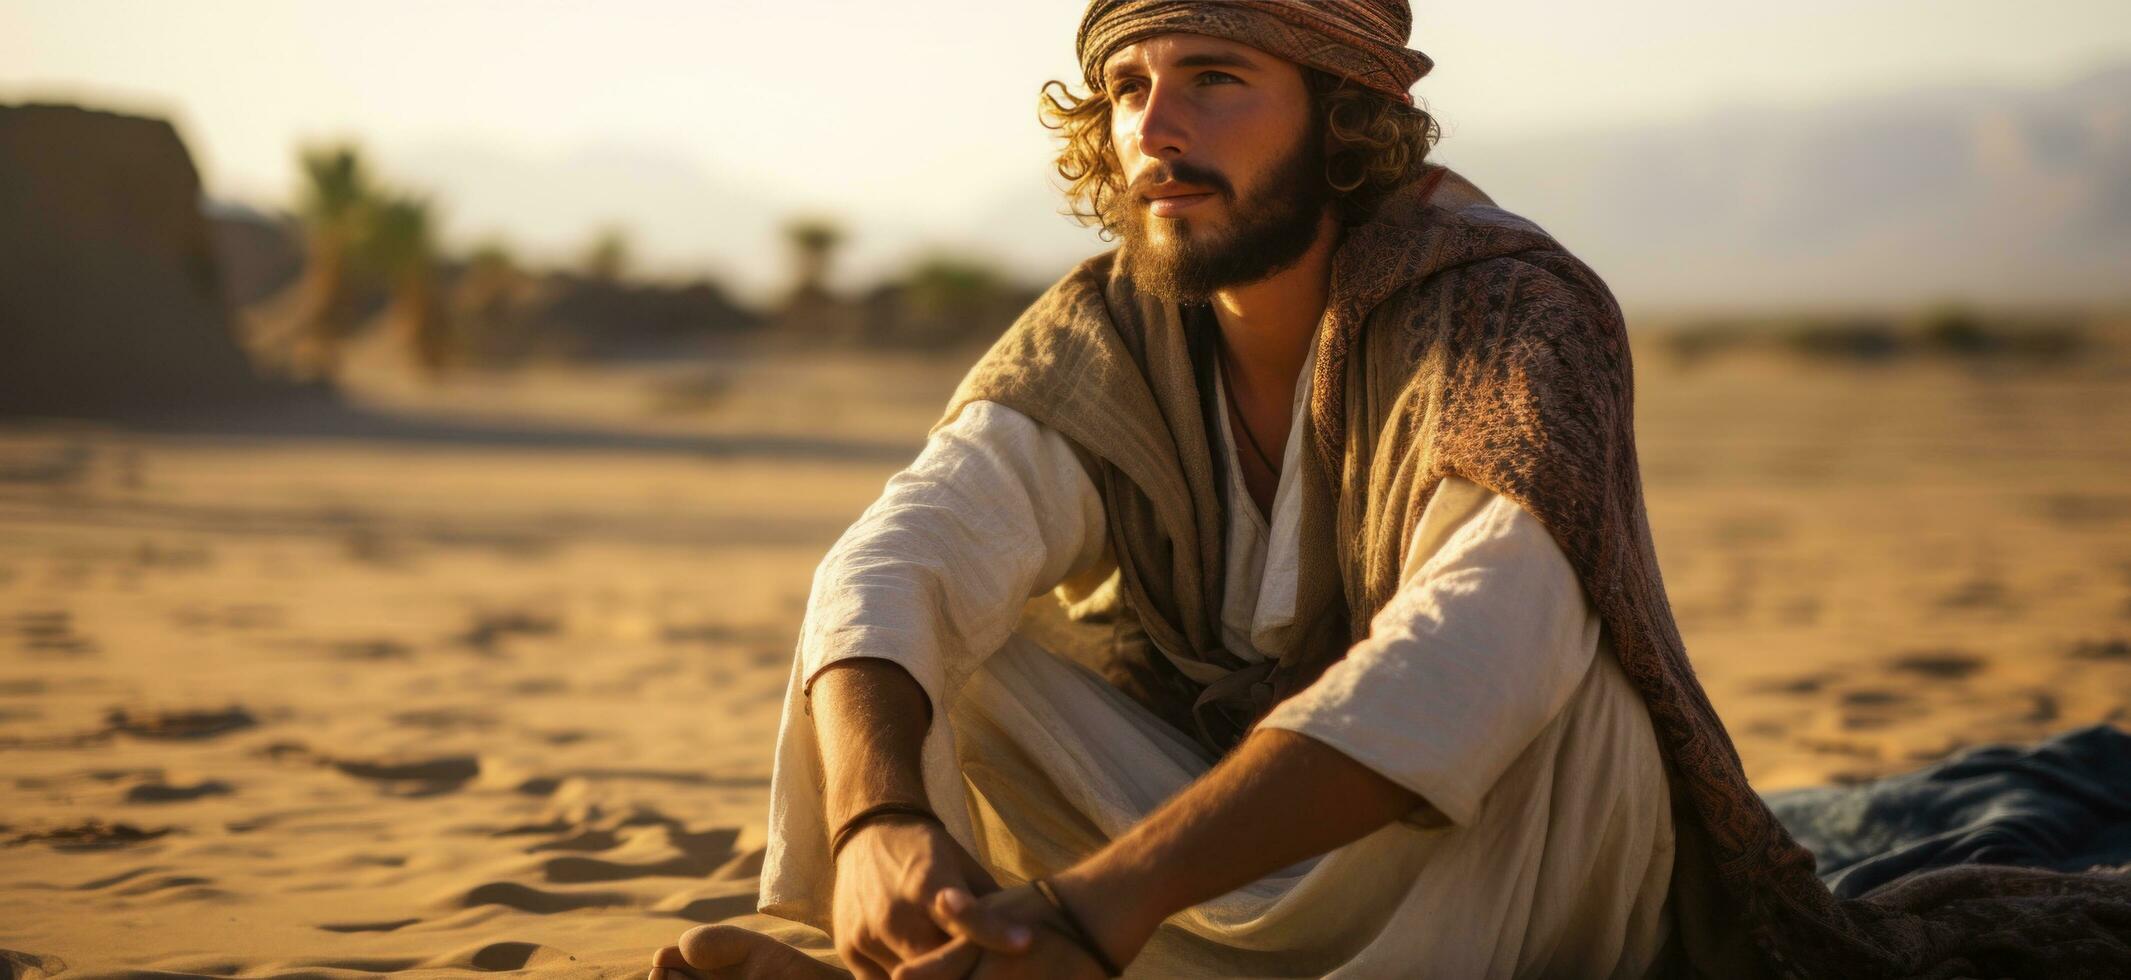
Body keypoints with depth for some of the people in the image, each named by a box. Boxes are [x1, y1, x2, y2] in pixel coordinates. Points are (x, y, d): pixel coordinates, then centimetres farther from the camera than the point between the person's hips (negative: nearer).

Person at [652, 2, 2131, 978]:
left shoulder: (1515, 314, -22)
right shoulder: (1102, 343, -5)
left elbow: (1469, 650, -41)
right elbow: (897, 565, -20)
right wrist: (878, 819, -43)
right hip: (1213, 859, 4)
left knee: (1563, 656, -36)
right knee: (916, 657, -11)